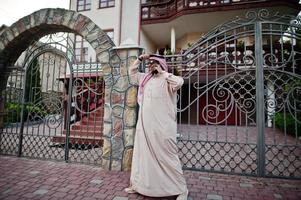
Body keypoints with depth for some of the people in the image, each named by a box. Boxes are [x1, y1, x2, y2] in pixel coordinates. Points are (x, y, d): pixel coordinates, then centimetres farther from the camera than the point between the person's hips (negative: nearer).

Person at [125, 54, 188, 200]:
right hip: (144, 125, 7)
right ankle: (137, 184, 33)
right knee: (141, 154, 15)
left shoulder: (167, 80, -7)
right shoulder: (146, 78, 14)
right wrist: (139, 59, 14)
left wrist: (162, 72, -17)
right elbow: (132, 73, 28)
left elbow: (179, 82, -28)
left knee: (167, 157, 0)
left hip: (162, 127, -7)